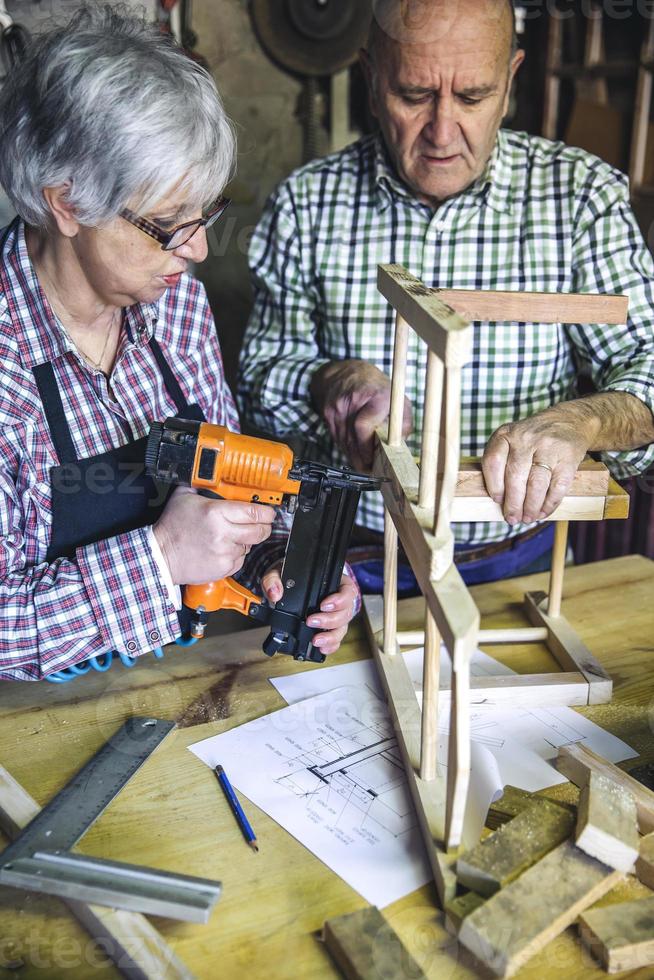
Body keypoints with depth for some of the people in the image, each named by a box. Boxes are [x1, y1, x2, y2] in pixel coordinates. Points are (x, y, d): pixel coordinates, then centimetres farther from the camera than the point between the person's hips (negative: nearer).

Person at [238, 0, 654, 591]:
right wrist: (333, 381, -18)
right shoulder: (307, 203, -1)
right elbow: (262, 375, 5)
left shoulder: (582, 193, -3)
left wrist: (579, 421, -30)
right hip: (355, 558, 0)